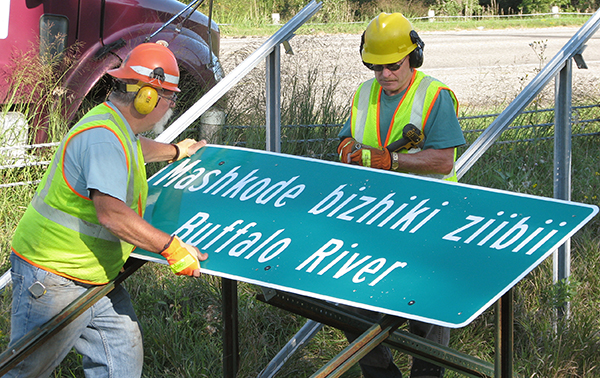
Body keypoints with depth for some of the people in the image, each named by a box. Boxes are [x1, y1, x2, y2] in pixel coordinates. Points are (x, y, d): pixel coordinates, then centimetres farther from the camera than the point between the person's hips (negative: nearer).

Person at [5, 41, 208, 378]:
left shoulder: (121, 128, 12)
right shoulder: (103, 137, -24)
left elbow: (137, 150, 41)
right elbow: (111, 214, -32)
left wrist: (176, 151, 58)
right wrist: (171, 247, -28)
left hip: (97, 277, 10)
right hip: (54, 279, -10)